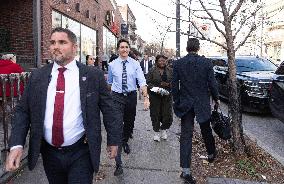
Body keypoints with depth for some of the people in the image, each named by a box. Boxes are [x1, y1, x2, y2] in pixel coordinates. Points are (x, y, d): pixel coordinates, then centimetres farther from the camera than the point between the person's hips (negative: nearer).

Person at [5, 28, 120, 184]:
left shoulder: (93, 76, -7)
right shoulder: (37, 77, 1)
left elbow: (107, 109, -2)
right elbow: (22, 111, 2)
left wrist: (113, 139, 3)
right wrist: (16, 144, -10)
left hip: (81, 153, -3)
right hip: (49, 153, 4)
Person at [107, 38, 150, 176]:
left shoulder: (135, 64, -2)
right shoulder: (112, 65, -1)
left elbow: (142, 81, -10)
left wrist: (146, 97, -22)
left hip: (131, 96, 2)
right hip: (117, 97, -2)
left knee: (129, 123, 18)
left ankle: (125, 142, 50)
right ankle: (118, 163, -10)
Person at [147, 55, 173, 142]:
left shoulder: (170, 71, 8)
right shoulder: (152, 71, 1)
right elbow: (148, 82, -2)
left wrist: (168, 84, -12)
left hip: (167, 96, 2)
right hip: (155, 96, -2)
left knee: (167, 114, 0)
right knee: (155, 114, 3)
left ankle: (164, 129, 26)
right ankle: (156, 132, 18)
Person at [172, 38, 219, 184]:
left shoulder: (178, 63, -5)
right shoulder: (206, 62, -7)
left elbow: (174, 85, -3)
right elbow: (212, 84, -5)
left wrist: (177, 102, 9)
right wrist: (216, 98, 11)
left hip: (185, 104, 0)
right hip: (203, 104, 0)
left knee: (186, 136, 1)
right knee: (206, 130, 22)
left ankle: (186, 170, -1)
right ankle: (211, 154, 46)